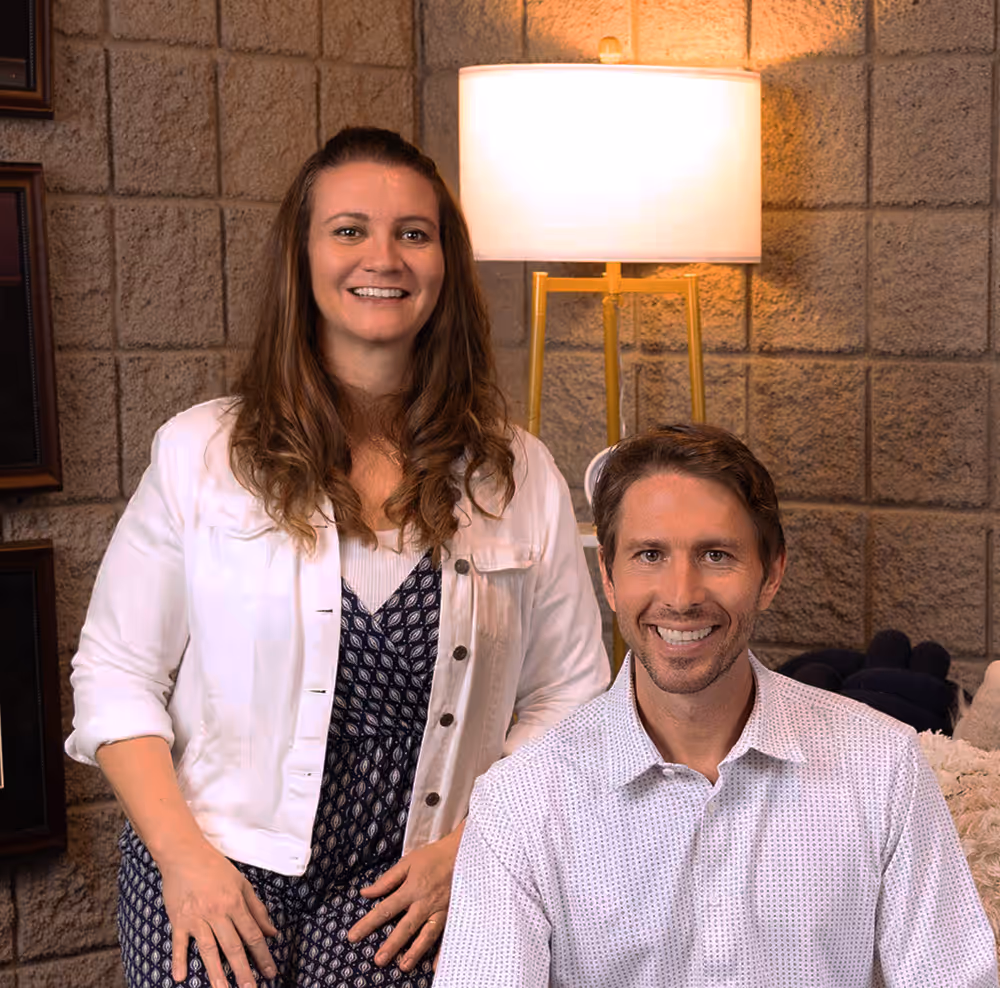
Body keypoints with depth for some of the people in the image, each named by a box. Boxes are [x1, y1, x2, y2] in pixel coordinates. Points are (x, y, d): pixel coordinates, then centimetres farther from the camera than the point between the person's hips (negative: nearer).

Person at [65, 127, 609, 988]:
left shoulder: (521, 479, 3)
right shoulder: (203, 455, 0)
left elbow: (568, 697, 7)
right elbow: (116, 673, 3)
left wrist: (471, 846, -5)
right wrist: (183, 853, -8)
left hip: (397, 888, 1)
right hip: (216, 879, 0)